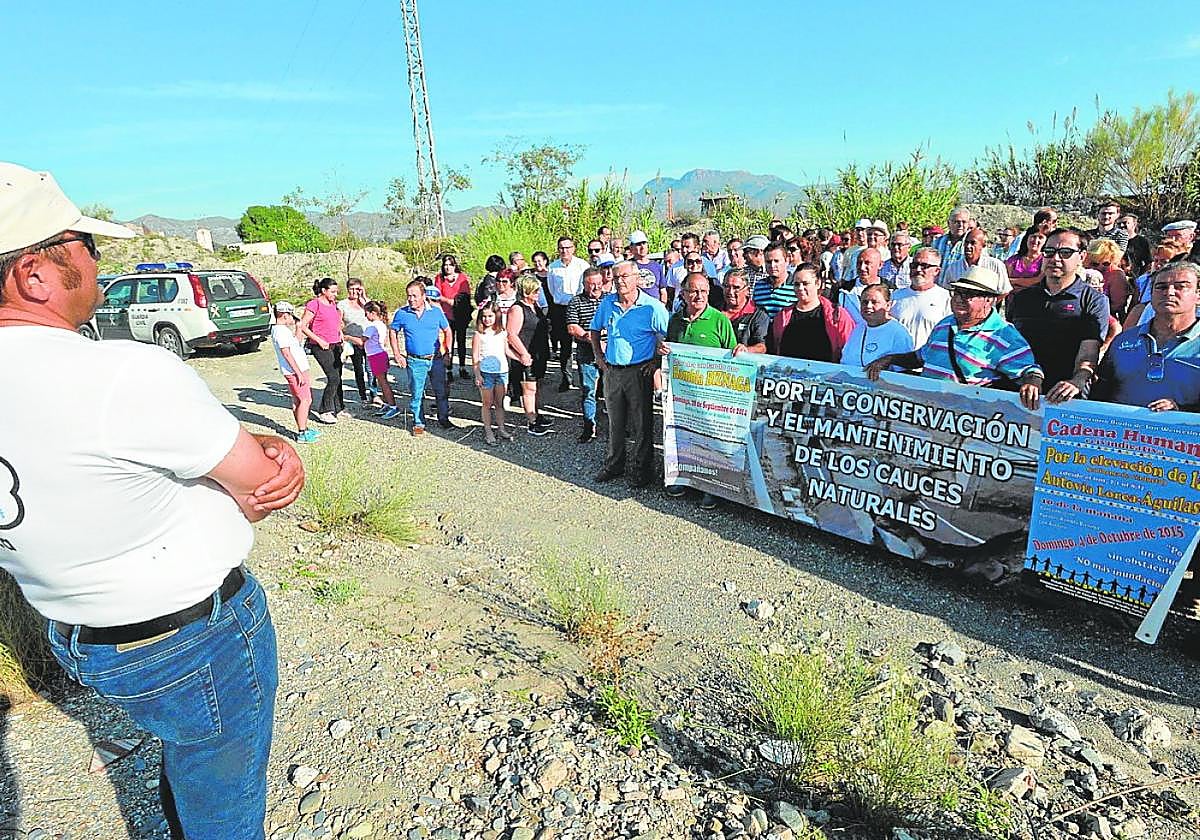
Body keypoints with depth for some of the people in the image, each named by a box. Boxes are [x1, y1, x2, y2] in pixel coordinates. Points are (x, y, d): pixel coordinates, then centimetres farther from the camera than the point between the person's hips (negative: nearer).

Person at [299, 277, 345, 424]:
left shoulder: (333, 303, 12)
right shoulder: (314, 304, -10)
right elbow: (303, 326, -11)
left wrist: (340, 332, 15)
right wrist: (319, 340, -16)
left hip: (335, 345, 8)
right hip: (321, 347, -8)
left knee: (337, 378, 10)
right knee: (333, 378, -12)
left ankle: (338, 409, 21)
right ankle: (324, 412, -1)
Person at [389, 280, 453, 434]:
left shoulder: (436, 311, 0)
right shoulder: (402, 313, -2)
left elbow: (447, 331, 11)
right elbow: (393, 332, 11)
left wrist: (447, 351, 3)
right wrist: (397, 355, 4)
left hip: (436, 359, 1)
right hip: (415, 361, -1)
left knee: (441, 391, 9)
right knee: (417, 393, 5)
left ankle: (444, 419, 24)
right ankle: (418, 422, 19)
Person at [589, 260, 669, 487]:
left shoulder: (652, 307, -10)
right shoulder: (607, 303, 4)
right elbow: (594, 331, 19)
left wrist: (656, 362, -10)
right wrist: (599, 357, 10)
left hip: (639, 372, -4)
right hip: (612, 371, 5)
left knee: (642, 425, 3)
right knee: (615, 422, 16)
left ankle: (643, 470, 16)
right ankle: (613, 466, 30)